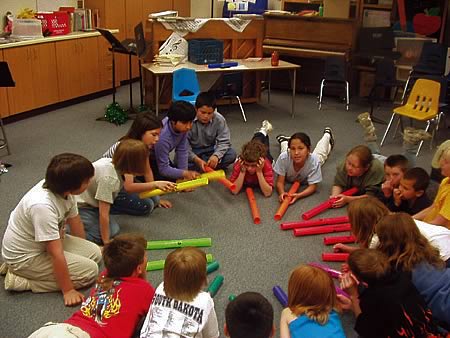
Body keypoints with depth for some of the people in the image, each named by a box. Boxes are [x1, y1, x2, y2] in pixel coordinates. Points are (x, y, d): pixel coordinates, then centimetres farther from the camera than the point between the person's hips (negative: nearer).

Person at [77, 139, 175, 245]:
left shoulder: (117, 164, -12)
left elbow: (128, 187, 6)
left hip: (89, 201, 8)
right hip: (78, 205, -8)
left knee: (114, 229, 0)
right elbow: (103, 214, -27)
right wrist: (106, 242, -19)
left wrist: (155, 184, -3)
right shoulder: (108, 178, -34)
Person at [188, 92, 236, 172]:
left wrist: (216, 155, -32)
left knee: (231, 154, -21)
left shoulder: (219, 120, -12)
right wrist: (197, 159, -34)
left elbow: (224, 141, -11)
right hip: (192, 151, -2)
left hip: (210, 149, 2)